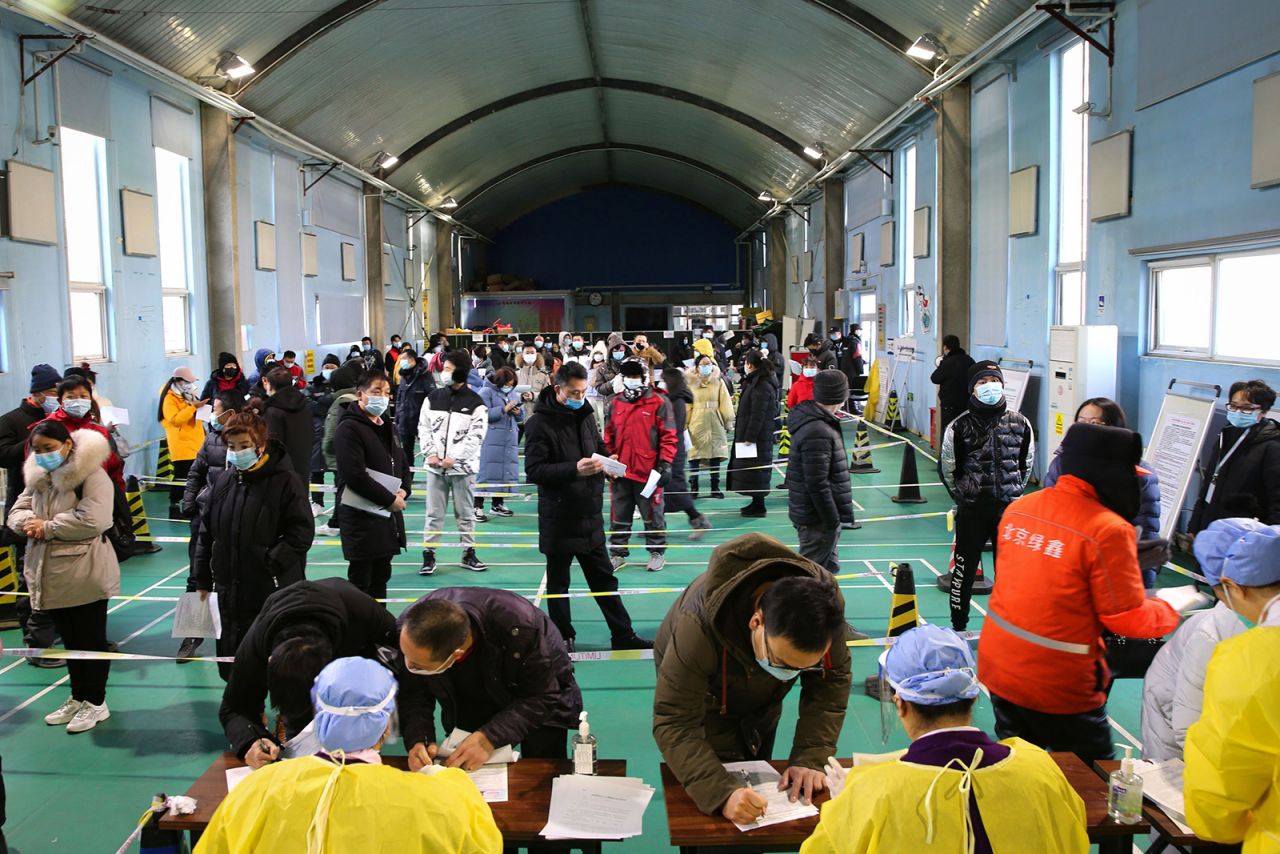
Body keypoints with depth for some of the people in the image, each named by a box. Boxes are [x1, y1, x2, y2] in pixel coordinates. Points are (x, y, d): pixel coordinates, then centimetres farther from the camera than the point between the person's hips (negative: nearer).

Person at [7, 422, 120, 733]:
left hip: (84, 575, -8)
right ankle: (78, 698, 32)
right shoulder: (37, 477, 12)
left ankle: (96, 702, 18)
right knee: (70, 639, 19)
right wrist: (29, 523, -10)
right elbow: (17, 512, 14)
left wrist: (47, 527, -16)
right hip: (50, 574, 8)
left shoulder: (92, 475, -14)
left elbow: (91, 520, -25)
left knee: (91, 639, 5)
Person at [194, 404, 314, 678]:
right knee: (231, 664, 12)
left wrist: (271, 561, -19)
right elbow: (207, 532, 14)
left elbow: (302, 531, -12)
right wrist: (203, 580, 14)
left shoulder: (285, 481, -10)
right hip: (230, 594, 6)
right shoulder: (224, 482, 7)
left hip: (275, 594, -6)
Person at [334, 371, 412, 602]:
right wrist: (390, 500, -17)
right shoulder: (349, 428, -13)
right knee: (360, 582, -2)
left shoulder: (387, 427, 15)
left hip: (388, 516, 8)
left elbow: (403, 465, 22)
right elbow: (355, 476, -22)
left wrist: (404, 491, 1)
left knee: (381, 577, 16)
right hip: (361, 516, -8)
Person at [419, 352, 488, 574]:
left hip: (463, 467, -2)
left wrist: (453, 458, -14)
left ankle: (468, 553, 19)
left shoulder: (475, 403, -5)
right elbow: (423, 427, 7)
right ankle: (428, 554, 13)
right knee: (434, 513, 6)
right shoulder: (434, 398, 6)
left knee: (466, 513, 8)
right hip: (435, 467, 2)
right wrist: (431, 453, -6)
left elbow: (476, 435, -9)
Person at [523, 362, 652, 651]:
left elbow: (599, 447, 22)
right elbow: (533, 470, -19)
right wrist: (574, 469, -28)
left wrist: (603, 461, -1)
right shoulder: (540, 423, -13)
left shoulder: (585, 415, 8)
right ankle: (563, 639, 22)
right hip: (558, 519, -6)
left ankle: (623, 636, 24)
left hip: (589, 516, 7)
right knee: (558, 583, 8)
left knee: (604, 578, 15)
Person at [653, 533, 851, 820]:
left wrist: (810, 759, -32)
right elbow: (675, 724, -42)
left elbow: (832, 681, -21)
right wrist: (722, 794, -55)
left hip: (762, 697, 4)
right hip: (706, 696, -4)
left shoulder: (825, 602, -35)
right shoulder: (699, 626, -46)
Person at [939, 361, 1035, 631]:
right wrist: (964, 497, 7)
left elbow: (1027, 465, 13)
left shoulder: (1019, 423, 1)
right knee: (965, 568, 7)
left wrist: (1012, 493, 13)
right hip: (971, 512, -2)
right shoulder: (960, 426, -7)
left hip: (1009, 508, 2)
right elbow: (947, 468, 2)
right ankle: (958, 627, 20)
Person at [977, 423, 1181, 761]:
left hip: (996, 669, 6)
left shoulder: (1018, 507, -1)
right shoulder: (1108, 529, -20)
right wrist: (1171, 611, 8)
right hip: (1058, 689, -6)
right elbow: (1128, 619, -12)